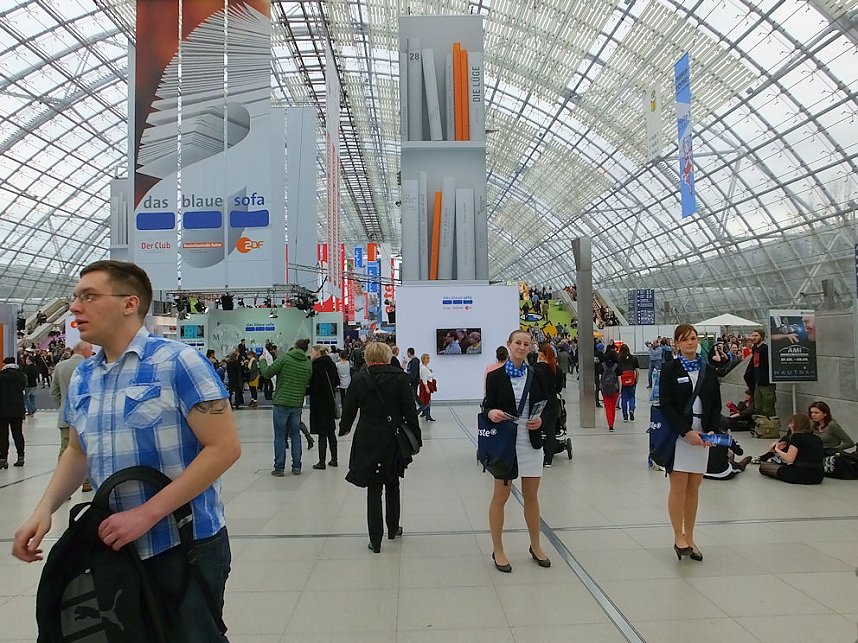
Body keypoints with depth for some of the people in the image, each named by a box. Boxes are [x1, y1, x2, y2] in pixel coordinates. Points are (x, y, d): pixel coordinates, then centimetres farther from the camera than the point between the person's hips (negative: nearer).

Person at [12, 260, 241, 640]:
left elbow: (224, 447, -19)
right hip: (115, 547, 6)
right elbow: (78, 451, 19)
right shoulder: (82, 378, 6)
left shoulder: (177, 362, -16)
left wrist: (146, 513, -21)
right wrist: (44, 510, 2)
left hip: (186, 546, -6)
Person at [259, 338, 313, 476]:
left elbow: (267, 373, -6)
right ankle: (296, 467, 16)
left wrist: (262, 361, 12)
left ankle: (279, 468, 7)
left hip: (282, 403, -3)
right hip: (297, 404, 3)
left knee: (280, 436, 4)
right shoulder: (308, 365, 2)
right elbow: (307, 384, 9)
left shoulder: (284, 358, -9)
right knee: (295, 435, 14)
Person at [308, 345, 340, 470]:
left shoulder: (316, 366, -17)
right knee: (331, 432, 15)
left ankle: (322, 462, 6)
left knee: (322, 433, -1)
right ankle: (334, 459, 22)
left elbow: (314, 388, -20)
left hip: (320, 403, -7)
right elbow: (337, 382, 14)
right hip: (331, 402, 7)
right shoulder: (330, 364, 6)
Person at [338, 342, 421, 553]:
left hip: (368, 440, 0)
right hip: (393, 440, 0)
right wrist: (416, 438, 2)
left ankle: (375, 539, 10)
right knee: (392, 484, 20)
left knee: (374, 489, 8)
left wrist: (344, 429, 25)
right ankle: (393, 528, 32)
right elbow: (410, 411, -6)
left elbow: (349, 409, 5)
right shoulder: (399, 377, -7)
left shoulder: (359, 379, -4)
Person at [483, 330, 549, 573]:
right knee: (501, 496, 5)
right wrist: (491, 413, -26)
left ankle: (535, 546, 31)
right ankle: (497, 550, 19)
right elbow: (487, 405, -4)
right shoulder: (496, 376, -5)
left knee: (531, 495, 14)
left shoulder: (536, 375, 3)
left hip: (531, 442, 3)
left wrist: (541, 420, -13)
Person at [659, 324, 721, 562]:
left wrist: (711, 431, -6)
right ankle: (679, 538, 9)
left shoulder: (708, 371, 9)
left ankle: (689, 539, 19)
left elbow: (716, 405, 10)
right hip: (678, 433, -4)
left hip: (703, 435, 4)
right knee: (679, 486, -4)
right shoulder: (670, 369, -3)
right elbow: (666, 405, -9)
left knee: (693, 489, 9)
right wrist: (687, 432, -15)